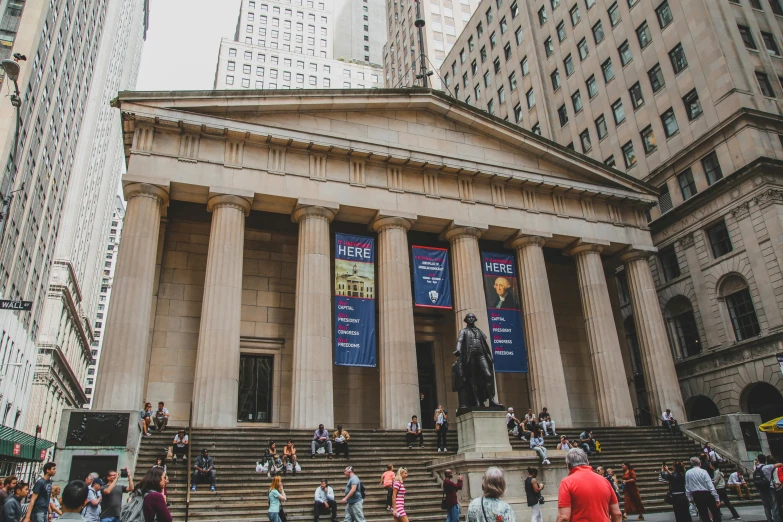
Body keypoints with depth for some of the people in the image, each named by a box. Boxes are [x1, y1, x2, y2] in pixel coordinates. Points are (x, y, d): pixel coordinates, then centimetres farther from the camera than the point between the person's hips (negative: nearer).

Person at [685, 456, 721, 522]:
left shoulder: (687, 473, 1)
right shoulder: (703, 471, -10)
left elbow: (687, 487, 5)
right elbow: (710, 485, -13)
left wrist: (689, 498, 16)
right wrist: (717, 498, -10)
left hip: (696, 496, 3)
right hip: (706, 494, -3)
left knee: (703, 515, 11)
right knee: (716, 513, 13)